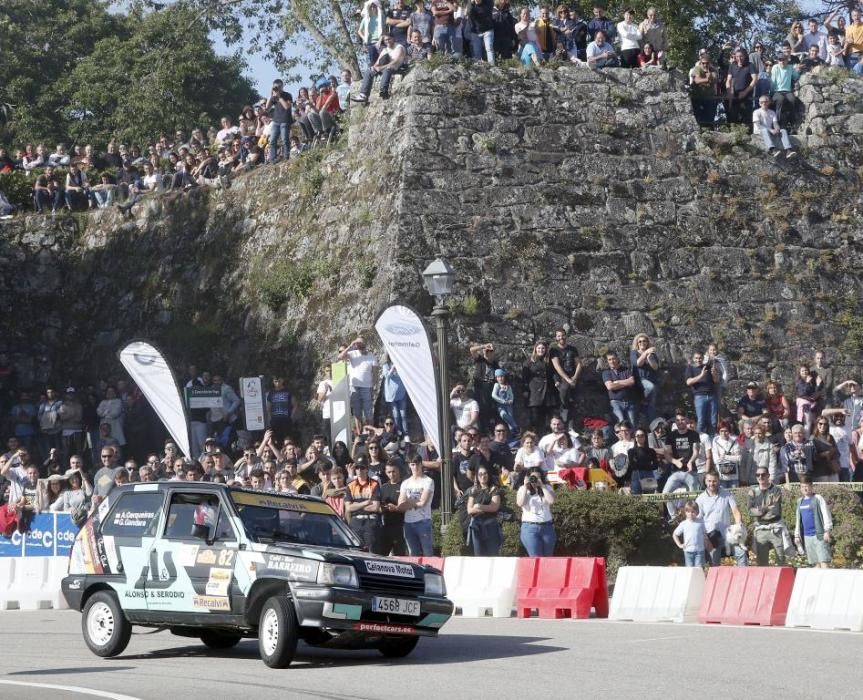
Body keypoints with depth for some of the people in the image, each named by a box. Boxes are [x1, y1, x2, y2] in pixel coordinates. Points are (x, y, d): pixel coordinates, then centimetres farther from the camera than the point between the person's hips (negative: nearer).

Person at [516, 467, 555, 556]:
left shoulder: (547, 488, 9)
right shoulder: (523, 489, 6)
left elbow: (551, 500, -9)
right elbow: (520, 503, -10)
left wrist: (542, 486, -10)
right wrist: (525, 486, -10)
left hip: (547, 526, 2)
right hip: (530, 527, -2)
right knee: (536, 558, -11)